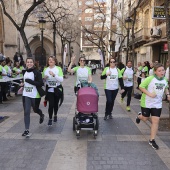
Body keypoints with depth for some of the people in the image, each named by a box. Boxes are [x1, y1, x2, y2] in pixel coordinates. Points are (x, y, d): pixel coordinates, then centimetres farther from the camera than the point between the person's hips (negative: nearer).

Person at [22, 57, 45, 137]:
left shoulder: (37, 72, -11)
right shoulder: (25, 72, 8)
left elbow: (40, 83, -18)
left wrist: (29, 81, -23)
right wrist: (23, 84, 5)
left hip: (35, 95, -4)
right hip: (26, 95, 4)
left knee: (35, 109, 14)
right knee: (26, 112, -3)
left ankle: (41, 115, 51)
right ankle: (27, 130, 2)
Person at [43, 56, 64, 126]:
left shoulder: (58, 68, -4)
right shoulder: (45, 69, 3)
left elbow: (61, 79, -14)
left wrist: (54, 75, -26)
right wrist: (44, 78, -13)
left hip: (57, 89, 0)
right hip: (49, 89, 0)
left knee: (56, 103, 13)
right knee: (51, 104, -9)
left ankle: (55, 115, 38)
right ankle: (50, 119, 6)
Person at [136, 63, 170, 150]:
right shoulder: (150, 79, -20)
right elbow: (141, 86, -17)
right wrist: (149, 94, -27)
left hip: (157, 104, 4)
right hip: (147, 103, -4)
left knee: (155, 121, -1)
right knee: (145, 118, 15)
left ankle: (152, 140, 11)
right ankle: (139, 116, 54)